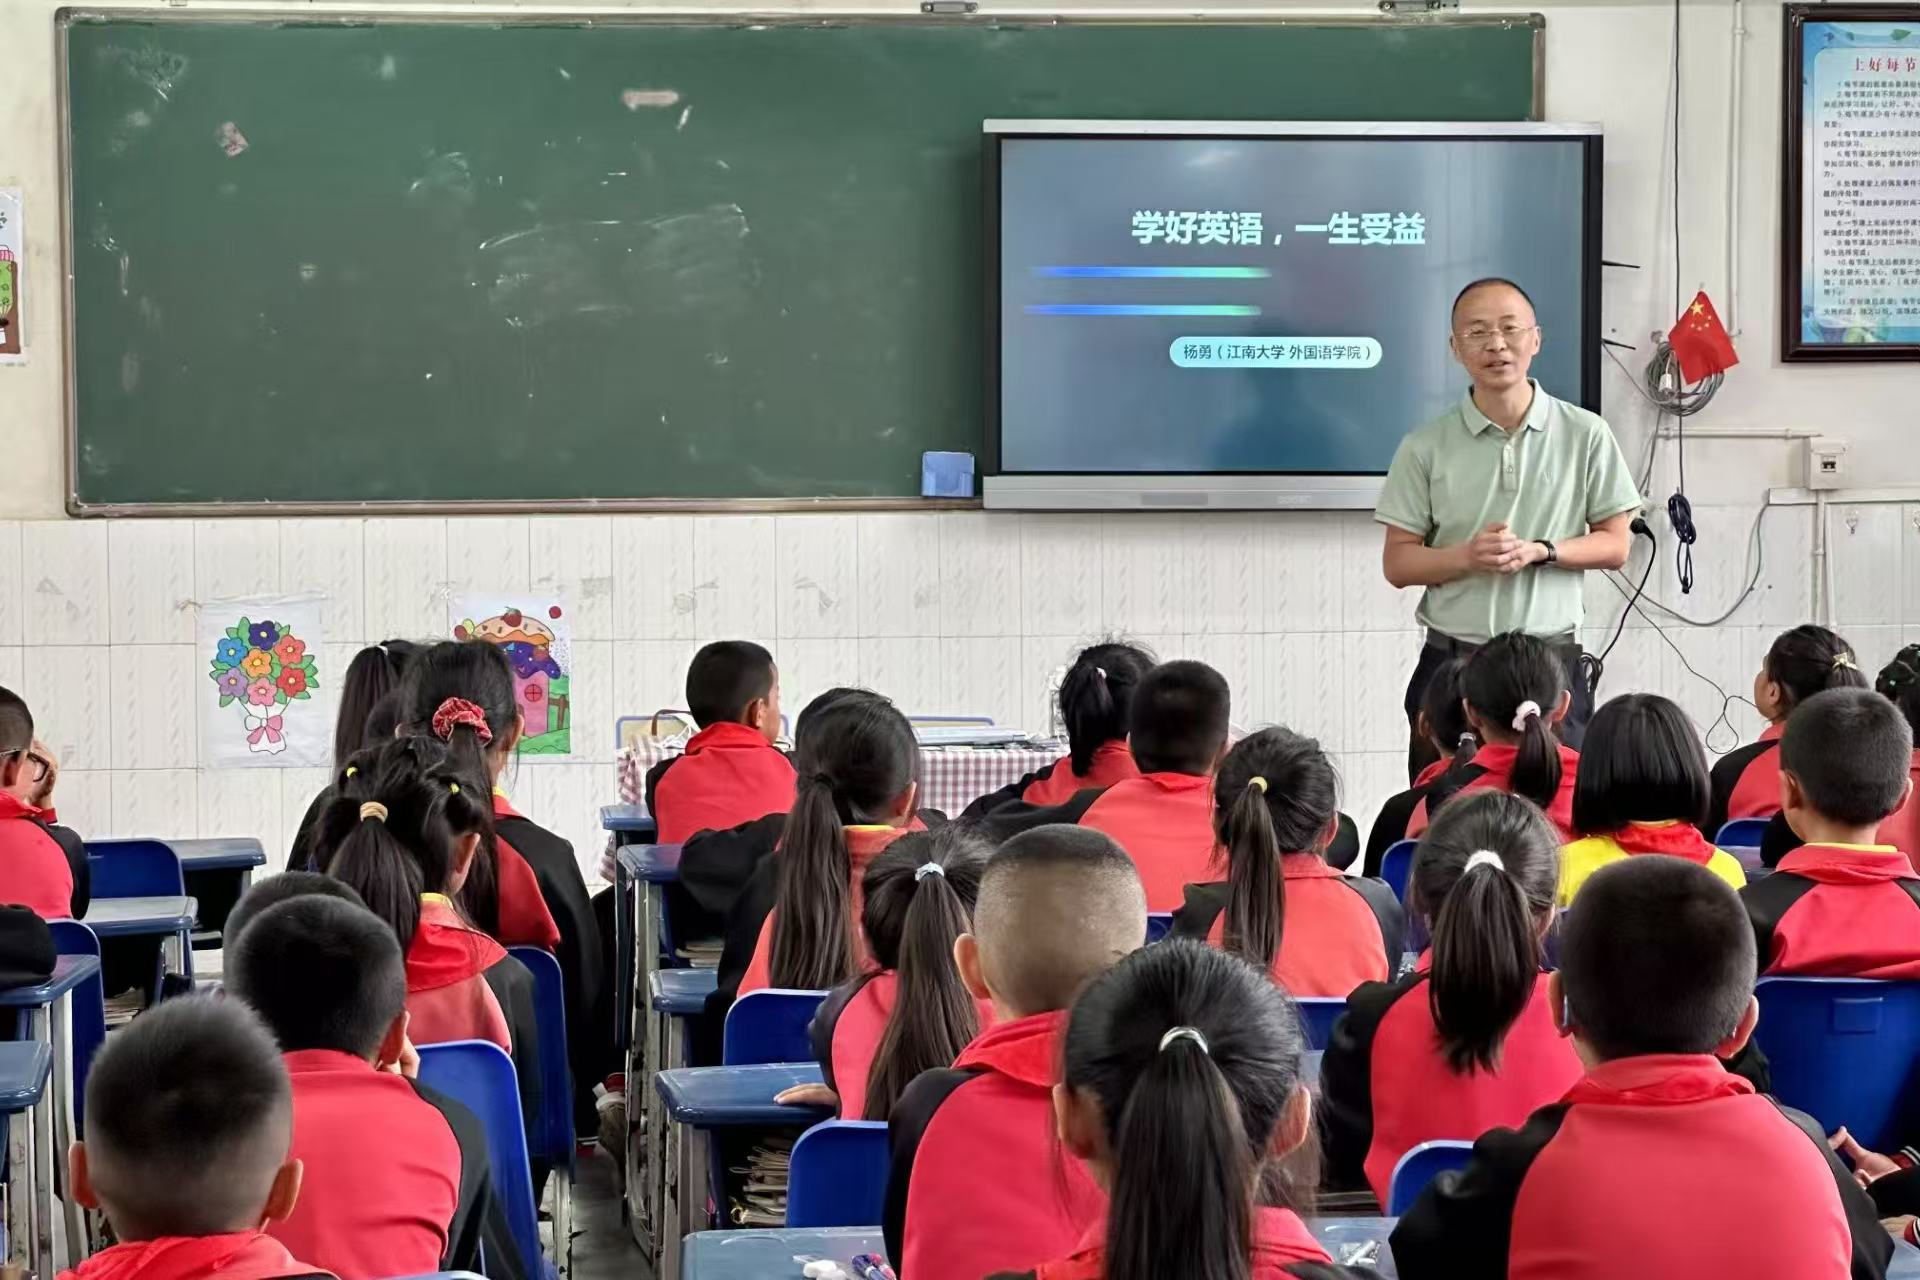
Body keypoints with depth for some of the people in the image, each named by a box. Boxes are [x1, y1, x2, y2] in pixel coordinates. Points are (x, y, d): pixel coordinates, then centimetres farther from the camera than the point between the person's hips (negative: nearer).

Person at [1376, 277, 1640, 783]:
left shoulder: (1585, 435, 2)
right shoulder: (1425, 448, 2)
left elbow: (1616, 543, 4)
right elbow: (1397, 562, 2)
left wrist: (1539, 551, -12)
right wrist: (1467, 556, -16)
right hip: (1452, 661, 0)